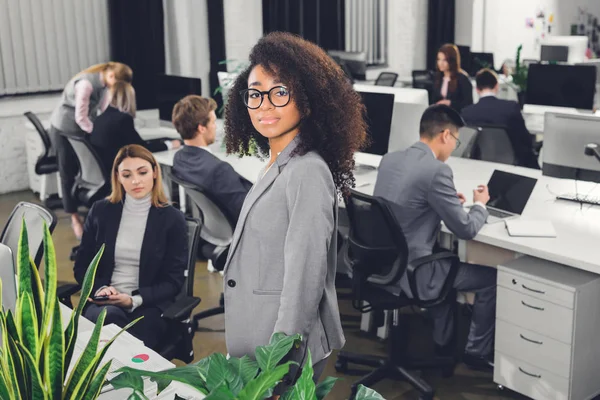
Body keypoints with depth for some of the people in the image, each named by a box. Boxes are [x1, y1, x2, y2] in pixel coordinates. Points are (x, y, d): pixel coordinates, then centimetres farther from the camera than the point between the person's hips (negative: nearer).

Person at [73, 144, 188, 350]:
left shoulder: (173, 218, 0)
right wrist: (99, 289, -10)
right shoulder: (100, 211, 7)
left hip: (149, 305, -2)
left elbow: (173, 281, -1)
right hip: (103, 301, 3)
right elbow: (81, 266, 12)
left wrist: (134, 300, -17)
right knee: (111, 317, -34)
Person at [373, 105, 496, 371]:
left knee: (446, 259, 35)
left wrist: (449, 201, 20)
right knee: (491, 276, 11)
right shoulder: (436, 170, -20)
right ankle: (477, 351, 26)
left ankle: (444, 340, 42)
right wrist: (480, 204, 7)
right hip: (410, 274, -8)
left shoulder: (389, 159, 4)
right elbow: (465, 230, -14)